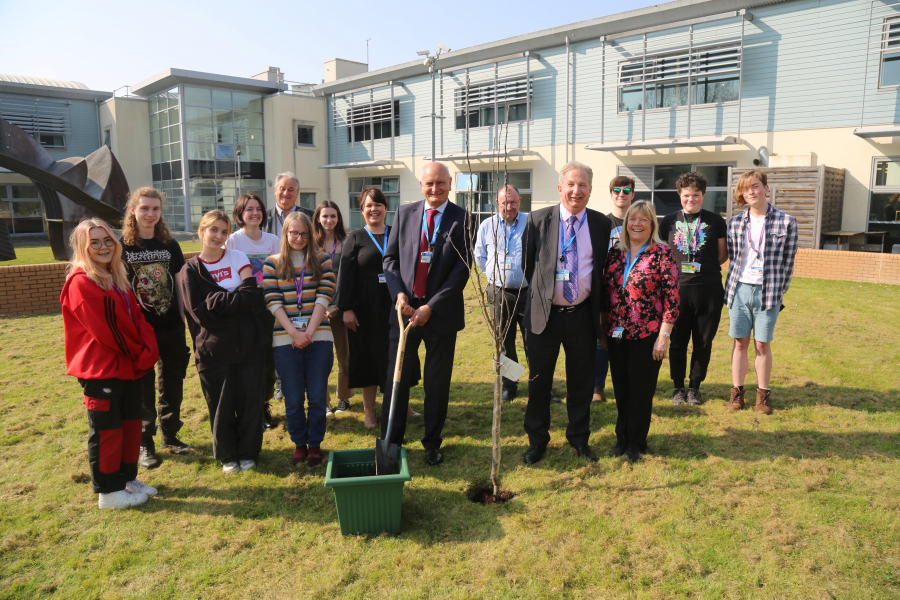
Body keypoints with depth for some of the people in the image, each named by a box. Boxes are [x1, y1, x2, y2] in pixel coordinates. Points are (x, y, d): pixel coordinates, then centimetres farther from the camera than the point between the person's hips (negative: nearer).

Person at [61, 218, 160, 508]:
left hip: (129, 367, 9)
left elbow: (137, 318, 10)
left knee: (131, 423, 16)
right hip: (100, 370, -8)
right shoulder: (81, 283, -15)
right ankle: (108, 492, 15)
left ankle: (127, 479, 31)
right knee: (106, 430, 2)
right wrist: (140, 353, -12)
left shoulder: (117, 278, 12)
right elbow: (104, 329, -20)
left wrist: (147, 351, -5)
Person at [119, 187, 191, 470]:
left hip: (171, 328, 3)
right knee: (143, 388, 5)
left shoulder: (170, 245, 6)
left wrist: (187, 320, 6)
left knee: (172, 385, 12)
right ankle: (145, 444, 19)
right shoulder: (121, 247, -3)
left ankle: (171, 436, 27)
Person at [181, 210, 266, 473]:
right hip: (214, 349, -1)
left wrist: (216, 300, -13)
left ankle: (248, 453, 23)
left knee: (250, 402, 5)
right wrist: (234, 299, -12)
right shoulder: (190, 269, 3)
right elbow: (198, 310, -8)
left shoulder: (238, 258, 6)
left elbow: (252, 297, -7)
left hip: (248, 344, 1)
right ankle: (227, 456, 26)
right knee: (221, 405, 6)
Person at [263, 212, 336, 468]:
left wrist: (310, 332, -12)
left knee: (317, 396, 5)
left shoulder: (322, 261, 6)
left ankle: (315, 444, 22)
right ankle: (299, 444, 24)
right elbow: (273, 302, -2)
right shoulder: (272, 263, 6)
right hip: (285, 340, 0)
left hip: (319, 338, 0)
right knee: (293, 399, 6)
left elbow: (324, 297, -2)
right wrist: (294, 333, -13)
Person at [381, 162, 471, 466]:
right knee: (396, 378, 7)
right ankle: (391, 441, 23)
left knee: (437, 381, 9)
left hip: (441, 312, -2)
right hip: (405, 308, 2)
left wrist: (431, 307, -14)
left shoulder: (462, 219, -4)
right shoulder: (404, 213, 5)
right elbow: (390, 257, 8)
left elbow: (462, 269, -9)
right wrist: (399, 293, -8)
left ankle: (432, 442, 27)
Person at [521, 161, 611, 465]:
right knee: (539, 381, 8)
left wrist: (599, 310, 8)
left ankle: (579, 438, 31)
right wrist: (542, 291, 6)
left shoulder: (601, 223, 3)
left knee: (581, 382, 12)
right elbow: (528, 263, 6)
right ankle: (537, 441, 25)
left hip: (583, 315, 1)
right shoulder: (539, 219, -3)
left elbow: (603, 268, 12)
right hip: (545, 313, -1)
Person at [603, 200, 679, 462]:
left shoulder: (662, 254, -7)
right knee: (620, 389, 12)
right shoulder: (615, 252, 6)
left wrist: (664, 335, -12)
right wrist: (603, 329, 10)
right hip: (616, 335, 4)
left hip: (647, 336, -4)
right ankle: (622, 438, 29)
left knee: (641, 390, 6)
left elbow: (672, 297, -9)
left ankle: (636, 443, 23)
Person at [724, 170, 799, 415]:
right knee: (740, 342, 8)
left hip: (768, 292, -2)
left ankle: (763, 394, 19)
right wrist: (732, 288, 6)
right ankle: (737, 391, 18)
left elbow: (788, 262, 1)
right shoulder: (735, 223, 5)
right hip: (739, 290, 2)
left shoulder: (786, 222, -2)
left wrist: (779, 293, -1)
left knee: (763, 344, 5)